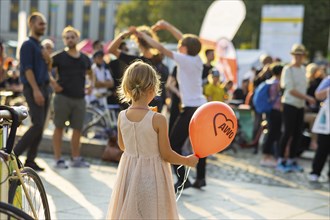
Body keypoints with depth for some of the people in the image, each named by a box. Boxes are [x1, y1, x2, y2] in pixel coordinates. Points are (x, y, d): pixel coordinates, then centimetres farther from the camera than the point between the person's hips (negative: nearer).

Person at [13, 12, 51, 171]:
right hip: (33, 88, -8)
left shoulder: (41, 46, 18)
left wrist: (47, 59, 0)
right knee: (37, 125, -14)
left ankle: (30, 160, 9)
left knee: (40, 127, 5)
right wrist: (36, 90, -23)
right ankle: (14, 154, -7)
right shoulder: (27, 45, -7)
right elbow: (27, 69, -15)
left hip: (44, 88, 8)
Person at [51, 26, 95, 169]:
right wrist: (53, 82, -14)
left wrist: (91, 84, 11)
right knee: (59, 127, -1)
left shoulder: (84, 58, 13)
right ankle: (58, 159, 3)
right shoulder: (59, 57, 0)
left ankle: (76, 158, 18)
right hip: (63, 97, -4)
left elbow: (90, 73, 29)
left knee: (78, 129, 8)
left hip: (79, 98, 4)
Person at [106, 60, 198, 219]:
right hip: (152, 177, -4)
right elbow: (166, 154, -11)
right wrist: (188, 160, 4)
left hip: (129, 175, 4)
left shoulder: (122, 117, -7)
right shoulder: (158, 120, -19)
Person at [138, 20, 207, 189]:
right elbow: (185, 39, 19)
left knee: (174, 144, -3)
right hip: (202, 106, 8)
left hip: (191, 108, -8)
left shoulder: (184, 60, -13)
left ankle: (182, 180, -7)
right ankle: (200, 178, 22)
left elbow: (161, 48, -13)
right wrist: (167, 26, 22)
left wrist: (143, 35, -3)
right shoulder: (196, 59, 6)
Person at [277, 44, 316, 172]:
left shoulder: (303, 69, 14)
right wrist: (308, 98, -14)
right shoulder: (288, 69, -8)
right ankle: (280, 161, 2)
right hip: (290, 104, -7)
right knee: (288, 132, -7)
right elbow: (291, 90, -13)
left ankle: (292, 161, 14)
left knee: (297, 134, 6)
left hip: (300, 105, 7)